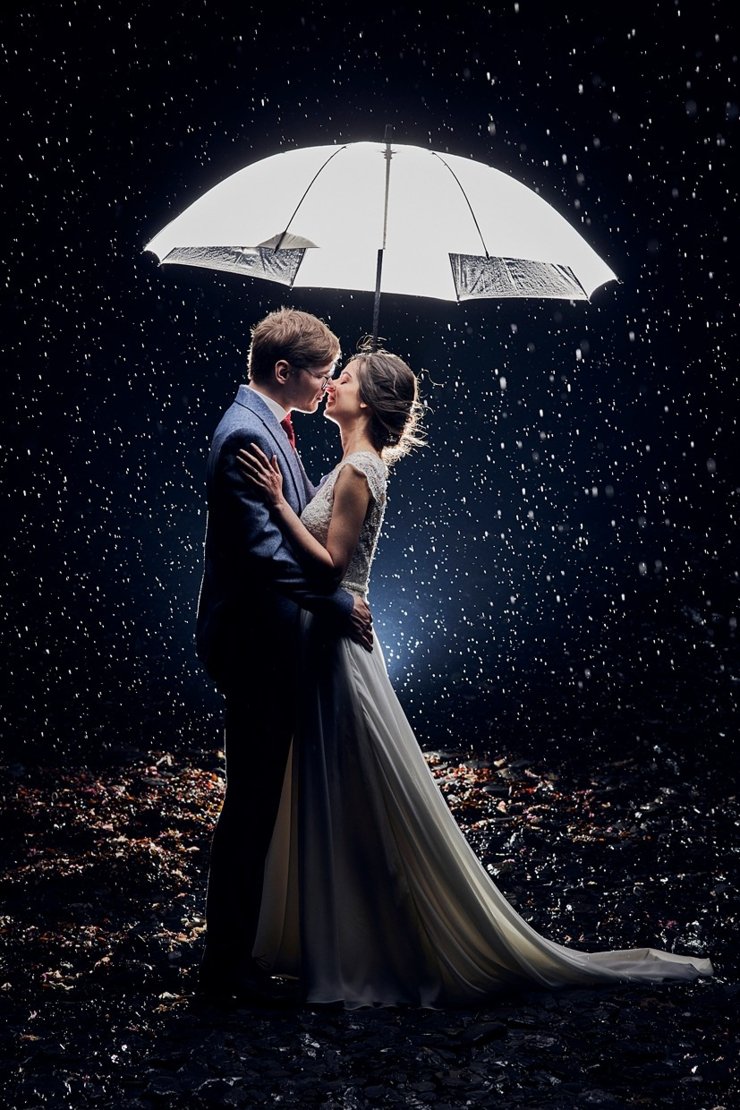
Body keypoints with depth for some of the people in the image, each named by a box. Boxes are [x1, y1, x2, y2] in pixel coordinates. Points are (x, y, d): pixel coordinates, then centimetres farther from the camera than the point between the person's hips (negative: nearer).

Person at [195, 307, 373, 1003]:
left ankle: (244, 937, 30)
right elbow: (262, 548, -26)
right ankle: (226, 962, 7)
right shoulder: (246, 435, -19)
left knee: (261, 795, 17)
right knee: (250, 799, -3)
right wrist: (336, 603, -21)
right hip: (253, 642, -11)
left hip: (268, 638, 11)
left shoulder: (269, 428, 14)